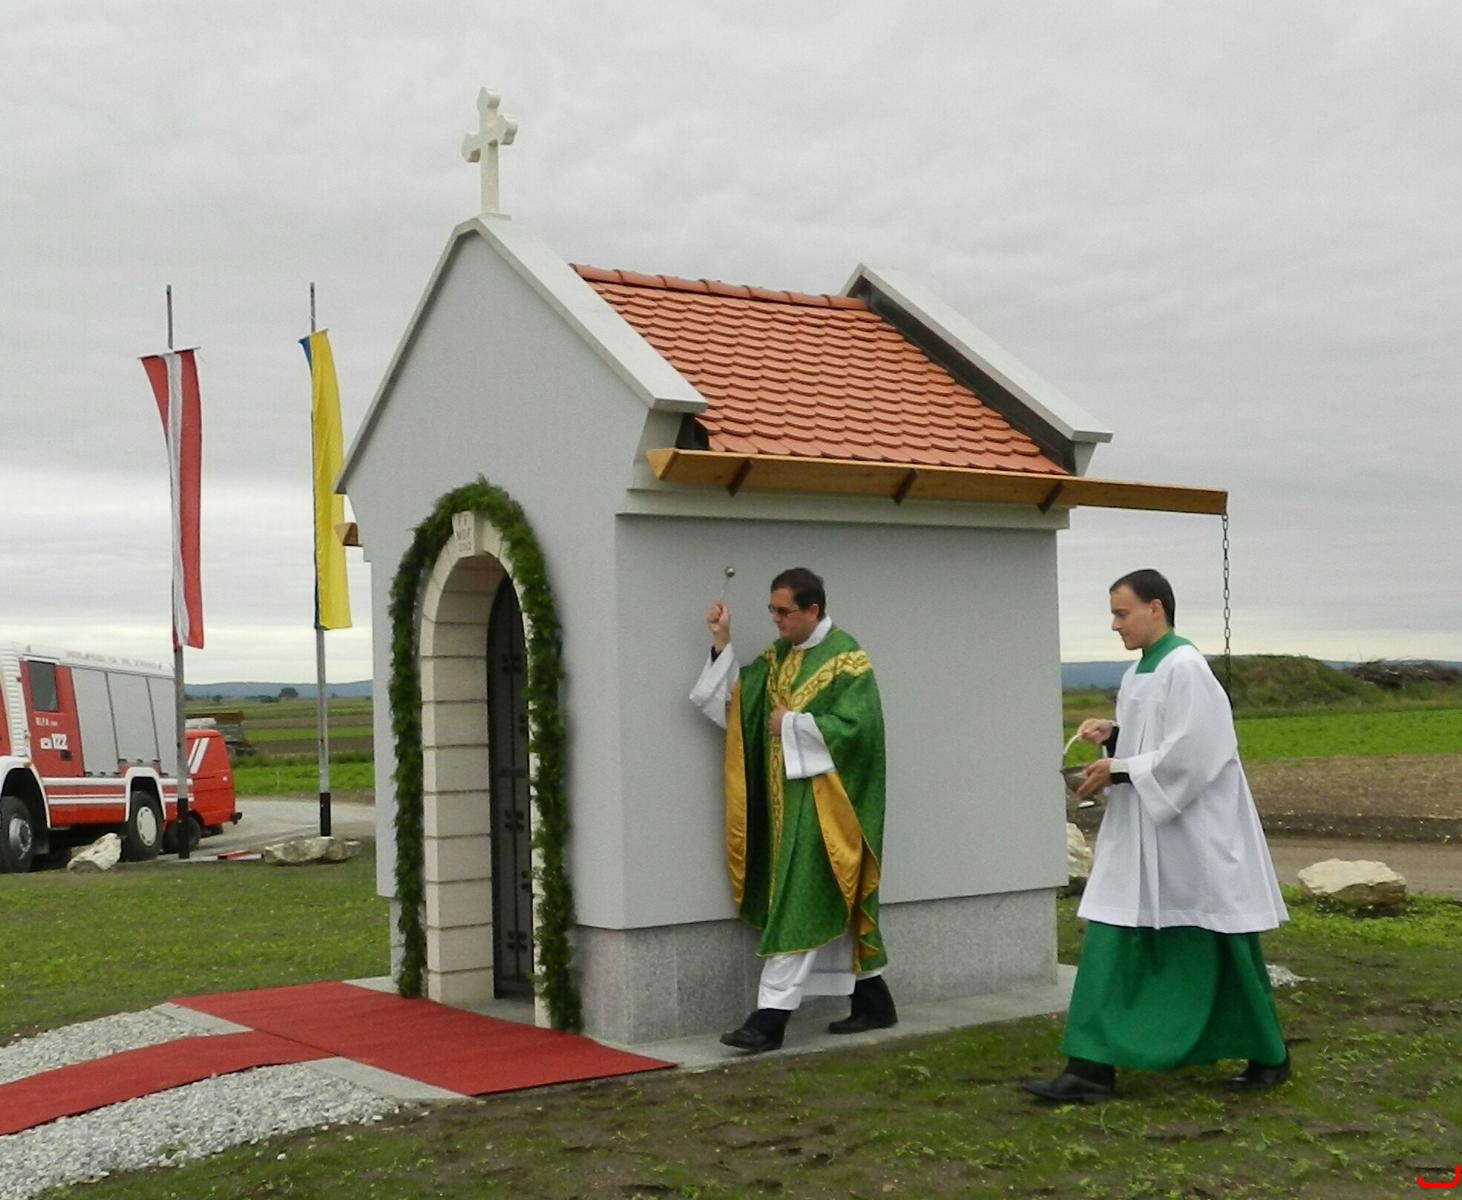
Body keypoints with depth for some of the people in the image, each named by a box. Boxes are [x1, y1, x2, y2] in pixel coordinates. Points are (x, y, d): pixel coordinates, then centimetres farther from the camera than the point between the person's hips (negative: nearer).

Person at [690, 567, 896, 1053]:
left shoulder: (845, 658, -11)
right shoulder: (776, 656, 12)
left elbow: (856, 726, -19)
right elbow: (736, 700, 3)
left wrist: (792, 724, -15)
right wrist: (722, 643, -5)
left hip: (822, 799, -8)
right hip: (788, 797, 8)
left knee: (799, 906, -9)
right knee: (834, 907, 13)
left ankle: (771, 1017, -9)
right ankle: (873, 1003, 23)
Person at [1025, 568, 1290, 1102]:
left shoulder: (1184, 668, -17)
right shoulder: (1140, 670, 11)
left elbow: (1190, 753, -23)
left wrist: (1119, 771, -20)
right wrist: (1112, 735, 1)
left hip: (1193, 834, -9)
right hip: (1142, 834, 9)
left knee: (1218, 951, 4)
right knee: (1111, 940, 3)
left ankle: (1269, 1057, 23)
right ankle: (1092, 1067, 6)